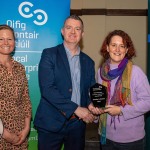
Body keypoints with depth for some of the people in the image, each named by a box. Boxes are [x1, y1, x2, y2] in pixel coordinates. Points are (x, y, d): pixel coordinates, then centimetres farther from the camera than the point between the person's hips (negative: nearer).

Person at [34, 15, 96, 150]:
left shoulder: (88, 62, 10)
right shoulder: (49, 54, -4)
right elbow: (47, 88, -15)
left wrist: (91, 105, -10)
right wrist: (76, 109, -18)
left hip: (77, 123, 4)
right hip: (52, 123, -4)